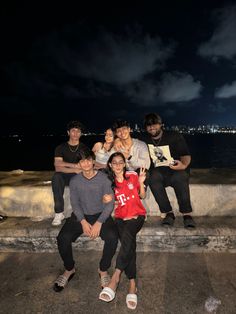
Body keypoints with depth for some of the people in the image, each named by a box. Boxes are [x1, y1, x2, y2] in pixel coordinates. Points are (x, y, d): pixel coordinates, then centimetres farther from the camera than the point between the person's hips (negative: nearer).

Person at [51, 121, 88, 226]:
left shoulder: (84, 148, 6)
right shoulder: (61, 148, 4)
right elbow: (58, 168, -10)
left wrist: (65, 164, -16)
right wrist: (76, 168, -21)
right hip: (65, 176, 0)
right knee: (56, 177, -33)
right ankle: (59, 213, -28)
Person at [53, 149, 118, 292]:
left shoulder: (103, 178, -7)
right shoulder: (74, 181, 1)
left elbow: (110, 203, -8)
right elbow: (75, 204, -1)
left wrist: (99, 223, -18)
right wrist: (83, 222, -17)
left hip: (101, 215, -2)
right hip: (81, 216, 2)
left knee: (112, 236, -28)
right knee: (63, 238, -20)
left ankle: (103, 270, -1)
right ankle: (69, 269, 9)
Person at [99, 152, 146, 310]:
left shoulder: (132, 176, 3)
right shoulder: (110, 181, 8)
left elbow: (142, 196, 8)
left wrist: (141, 183, -10)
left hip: (137, 214, -1)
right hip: (121, 217, 1)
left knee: (127, 236, -32)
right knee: (129, 242, -27)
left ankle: (116, 277, -31)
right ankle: (132, 285, -25)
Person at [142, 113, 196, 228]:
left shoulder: (175, 137, 4)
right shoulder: (145, 141, 13)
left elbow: (186, 155, 1)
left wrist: (184, 165, -21)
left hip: (176, 171, -1)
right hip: (158, 172, 2)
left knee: (180, 177, -36)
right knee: (153, 176, -33)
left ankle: (187, 214, -26)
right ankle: (168, 213, -27)